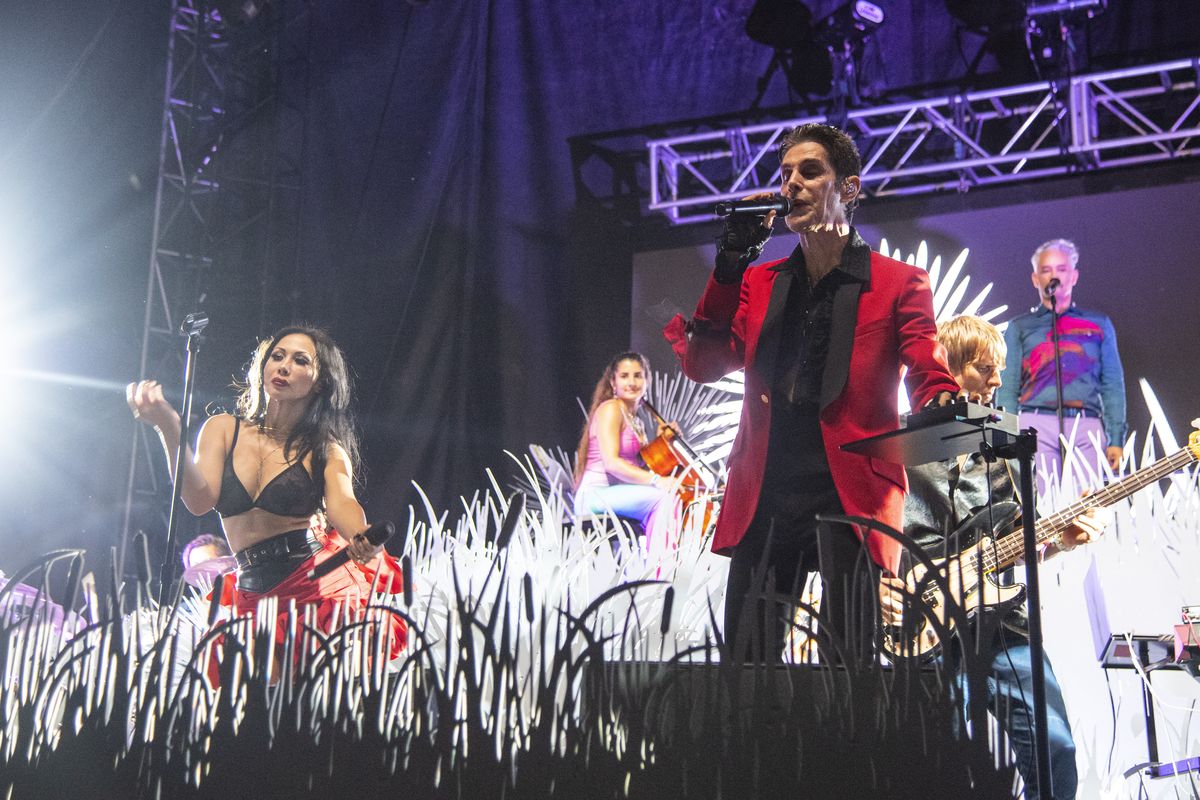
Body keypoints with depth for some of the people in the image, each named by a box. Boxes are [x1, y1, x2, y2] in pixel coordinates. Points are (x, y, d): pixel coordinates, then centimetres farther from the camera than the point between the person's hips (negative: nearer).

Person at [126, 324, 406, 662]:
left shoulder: (325, 450, 7)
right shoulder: (223, 428, 10)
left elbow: (341, 503, -13)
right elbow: (200, 501, -5)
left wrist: (362, 539, -36)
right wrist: (169, 428, -19)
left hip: (322, 583, -1)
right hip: (253, 593, 2)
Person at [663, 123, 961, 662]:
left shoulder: (899, 283, 9)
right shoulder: (758, 282, 19)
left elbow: (928, 371, -1)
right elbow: (703, 367, 9)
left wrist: (942, 404, -26)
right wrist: (730, 262, 2)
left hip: (849, 491, -3)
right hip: (765, 493, 4)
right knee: (746, 661, 1)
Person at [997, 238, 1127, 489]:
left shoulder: (1099, 324, 22)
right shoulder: (1019, 328, 18)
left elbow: (1113, 386, 16)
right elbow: (1007, 390, 11)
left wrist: (1116, 439, 4)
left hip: (1087, 427, 1)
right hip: (1037, 424, -1)